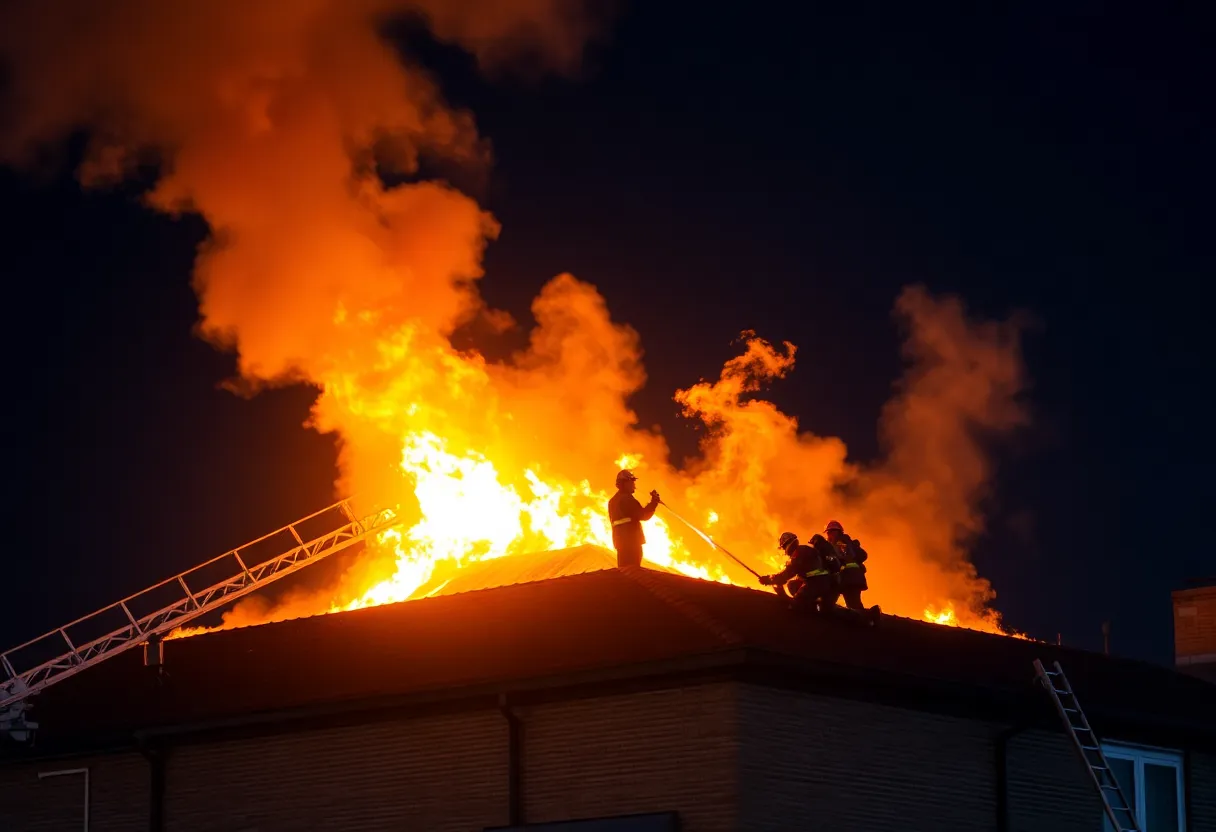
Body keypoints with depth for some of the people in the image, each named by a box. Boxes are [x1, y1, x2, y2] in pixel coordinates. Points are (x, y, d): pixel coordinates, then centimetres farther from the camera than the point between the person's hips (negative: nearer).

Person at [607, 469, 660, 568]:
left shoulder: (613, 500, 20)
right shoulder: (626, 498, -10)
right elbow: (643, 515, -11)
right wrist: (654, 501, -3)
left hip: (620, 539, 9)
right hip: (631, 539, -9)